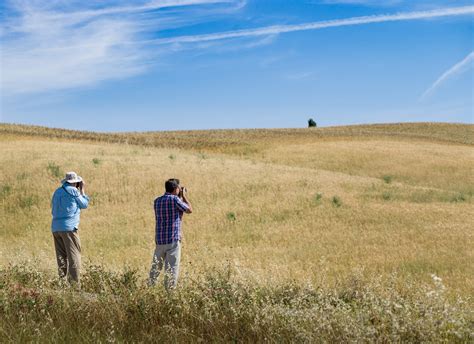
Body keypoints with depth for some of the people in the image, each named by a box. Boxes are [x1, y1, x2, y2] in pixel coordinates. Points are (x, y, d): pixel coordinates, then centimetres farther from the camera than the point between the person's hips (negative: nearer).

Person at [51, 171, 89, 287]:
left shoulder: (57, 191, 16)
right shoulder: (73, 191, -4)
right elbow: (84, 204, 7)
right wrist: (82, 190, 17)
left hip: (55, 227, 7)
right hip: (69, 227, -7)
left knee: (61, 257, 10)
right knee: (74, 256, -5)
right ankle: (75, 284, -10)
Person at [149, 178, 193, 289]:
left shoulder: (157, 201, 10)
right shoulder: (175, 199, -10)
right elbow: (189, 210, 0)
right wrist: (184, 196, 12)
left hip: (159, 239, 6)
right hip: (173, 240, -6)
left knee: (156, 267, 15)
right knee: (172, 268, -1)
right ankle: (170, 288, 0)